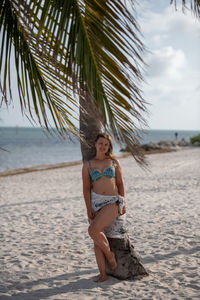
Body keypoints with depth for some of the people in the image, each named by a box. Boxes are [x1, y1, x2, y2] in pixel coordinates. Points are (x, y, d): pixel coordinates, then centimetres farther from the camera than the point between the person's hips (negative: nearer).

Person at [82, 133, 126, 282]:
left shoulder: (114, 162, 9)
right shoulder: (88, 165, 7)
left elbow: (120, 184, 10)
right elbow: (86, 188, 3)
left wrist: (123, 203, 3)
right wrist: (89, 208, -5)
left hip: (112, 202, -2)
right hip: (96, 202, 2)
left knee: (93, 230, -22)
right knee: (97, 241, -4)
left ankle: (109, 254, 2)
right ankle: (103, 274, 1)